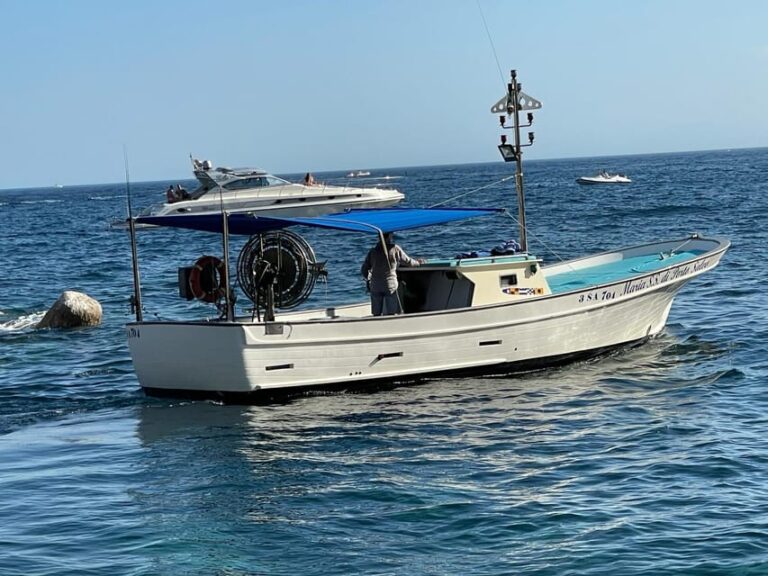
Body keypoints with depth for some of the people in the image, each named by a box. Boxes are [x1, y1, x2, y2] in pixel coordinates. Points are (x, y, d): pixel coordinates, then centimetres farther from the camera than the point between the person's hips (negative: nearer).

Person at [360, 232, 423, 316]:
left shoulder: (372, 251, 6)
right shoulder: (395, 249, -2)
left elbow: (364, 270, 9)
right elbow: (408, 261, 10)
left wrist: (368, 279, 29)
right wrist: (418, 262, 31)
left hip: (375, 286, 3)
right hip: (390, 285, -3)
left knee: (377, 314, 6)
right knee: (390, 314, -2)